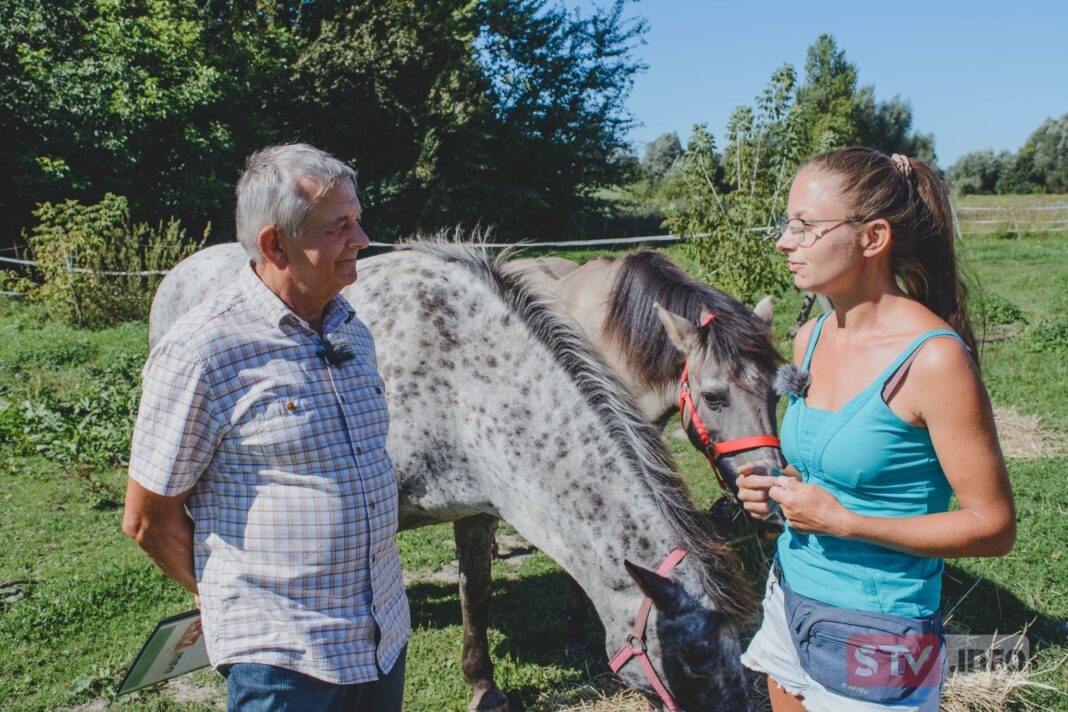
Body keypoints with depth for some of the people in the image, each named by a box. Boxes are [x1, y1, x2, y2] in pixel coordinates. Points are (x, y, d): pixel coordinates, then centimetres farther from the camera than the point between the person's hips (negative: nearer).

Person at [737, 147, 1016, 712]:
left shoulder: (933, 358, -20)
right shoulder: (810, 339, 1)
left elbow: (993, 526, -17)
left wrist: (844, 521, -23)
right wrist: (776, 486, -4)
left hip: (873, 639, -6)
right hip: (789, 602, 7)